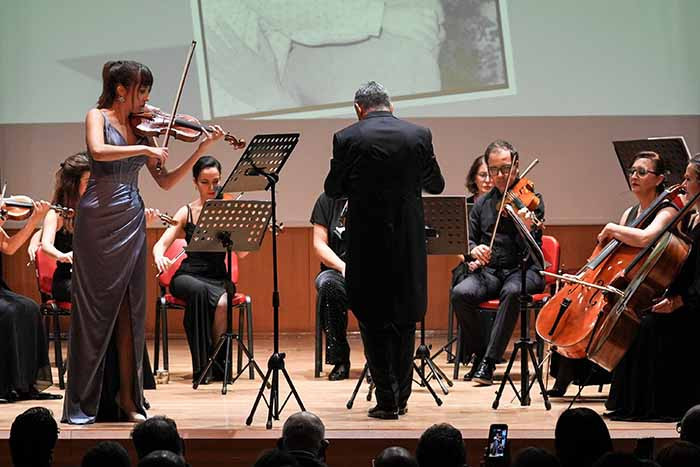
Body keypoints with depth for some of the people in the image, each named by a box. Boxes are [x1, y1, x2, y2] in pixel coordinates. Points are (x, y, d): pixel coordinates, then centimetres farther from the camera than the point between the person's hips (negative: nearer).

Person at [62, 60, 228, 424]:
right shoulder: (98, 117, -1)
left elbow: (166, 182, 11)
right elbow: (98, 151, -23)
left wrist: (202, 149, 3)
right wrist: (144, 149, -21)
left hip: (131, 223, 5)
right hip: (98, 221, -5)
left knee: (129, 311, 3)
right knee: (94, 308, -3)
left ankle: (126, 398, 7)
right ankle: (83, 403, 1)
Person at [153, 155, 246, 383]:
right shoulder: (187, 212, 6)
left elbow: (241, 253, -6)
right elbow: (161, 244, -2)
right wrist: (159, 257, -26)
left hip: (218, 278, 0)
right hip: (188, 276, 0)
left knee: (222, 304, -35)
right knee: (199, 291, -36)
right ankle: (201, 366, -27)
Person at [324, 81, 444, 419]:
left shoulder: (347, 139, -7)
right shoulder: (419, 135, 0)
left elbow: (332, 189, 2)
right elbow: (436, 185, 10)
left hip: (367, 240, -2)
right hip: (408, 240, 3)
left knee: (373, 319, 5)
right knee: (404, 319, 14)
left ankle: (387, 399, 0)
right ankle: (401, 396, 18)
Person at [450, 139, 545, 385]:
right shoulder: (482, 204, 13)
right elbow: (468, 239, 14)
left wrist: (527, 229, -31)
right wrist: (473, 250, -11)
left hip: (522, 271, -4)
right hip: (489, 271, 4)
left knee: (511, 291, -38)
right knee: (460, 293, -27)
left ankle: (489, 361, -32)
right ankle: (480, 352, -8)